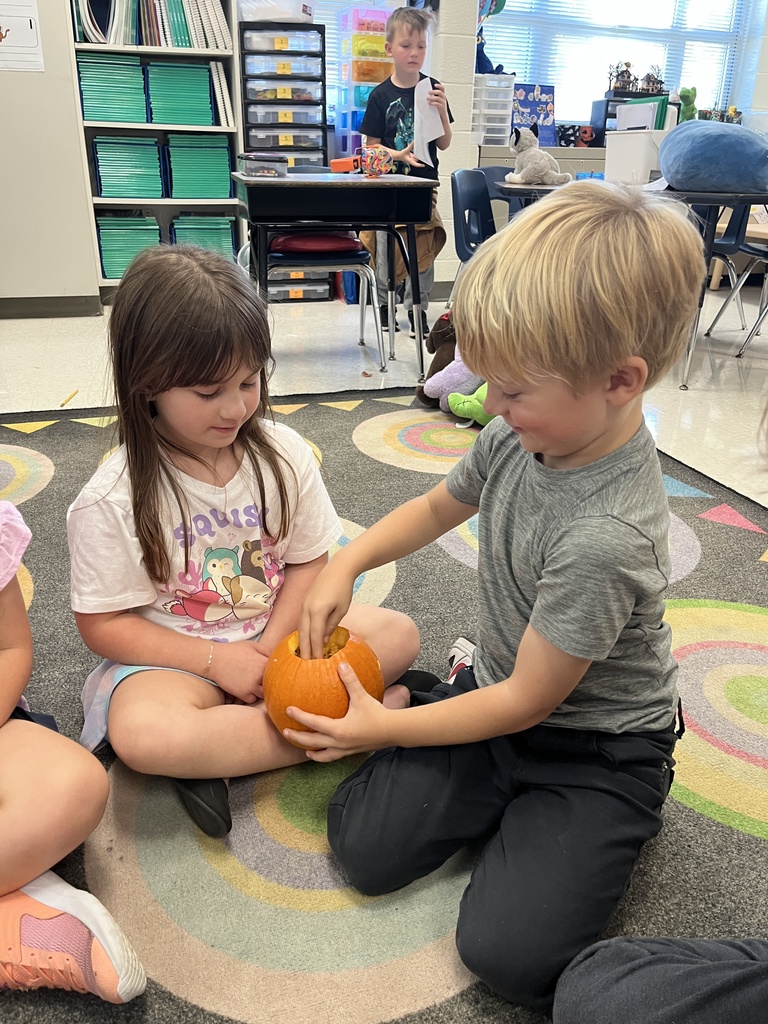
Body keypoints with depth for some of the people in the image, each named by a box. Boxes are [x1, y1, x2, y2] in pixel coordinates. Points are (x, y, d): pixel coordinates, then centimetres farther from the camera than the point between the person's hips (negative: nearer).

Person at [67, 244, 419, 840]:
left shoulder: (284, 455, -7)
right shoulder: (112, 501, -15)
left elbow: (308, 562, -2)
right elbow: (102, 624, -10)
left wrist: (270, 648, -17)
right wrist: (216, 660, -18)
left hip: (278, 637, 4)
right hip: (177, 656, -3)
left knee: (397, 634, -16)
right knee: (141, 733, -35)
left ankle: (223, 750, -18)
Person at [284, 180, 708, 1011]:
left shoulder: (603, 537, -35)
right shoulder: (523, 434, -12)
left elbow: (527, 701, -22)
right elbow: (438, 505, 10)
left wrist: (386, 729, -12)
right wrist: (344, 564, -3)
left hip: (593, 746, -5)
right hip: (495, 684, 6)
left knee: (506, 952, -15)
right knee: (363, 847, -4)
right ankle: (503, 799, 18)